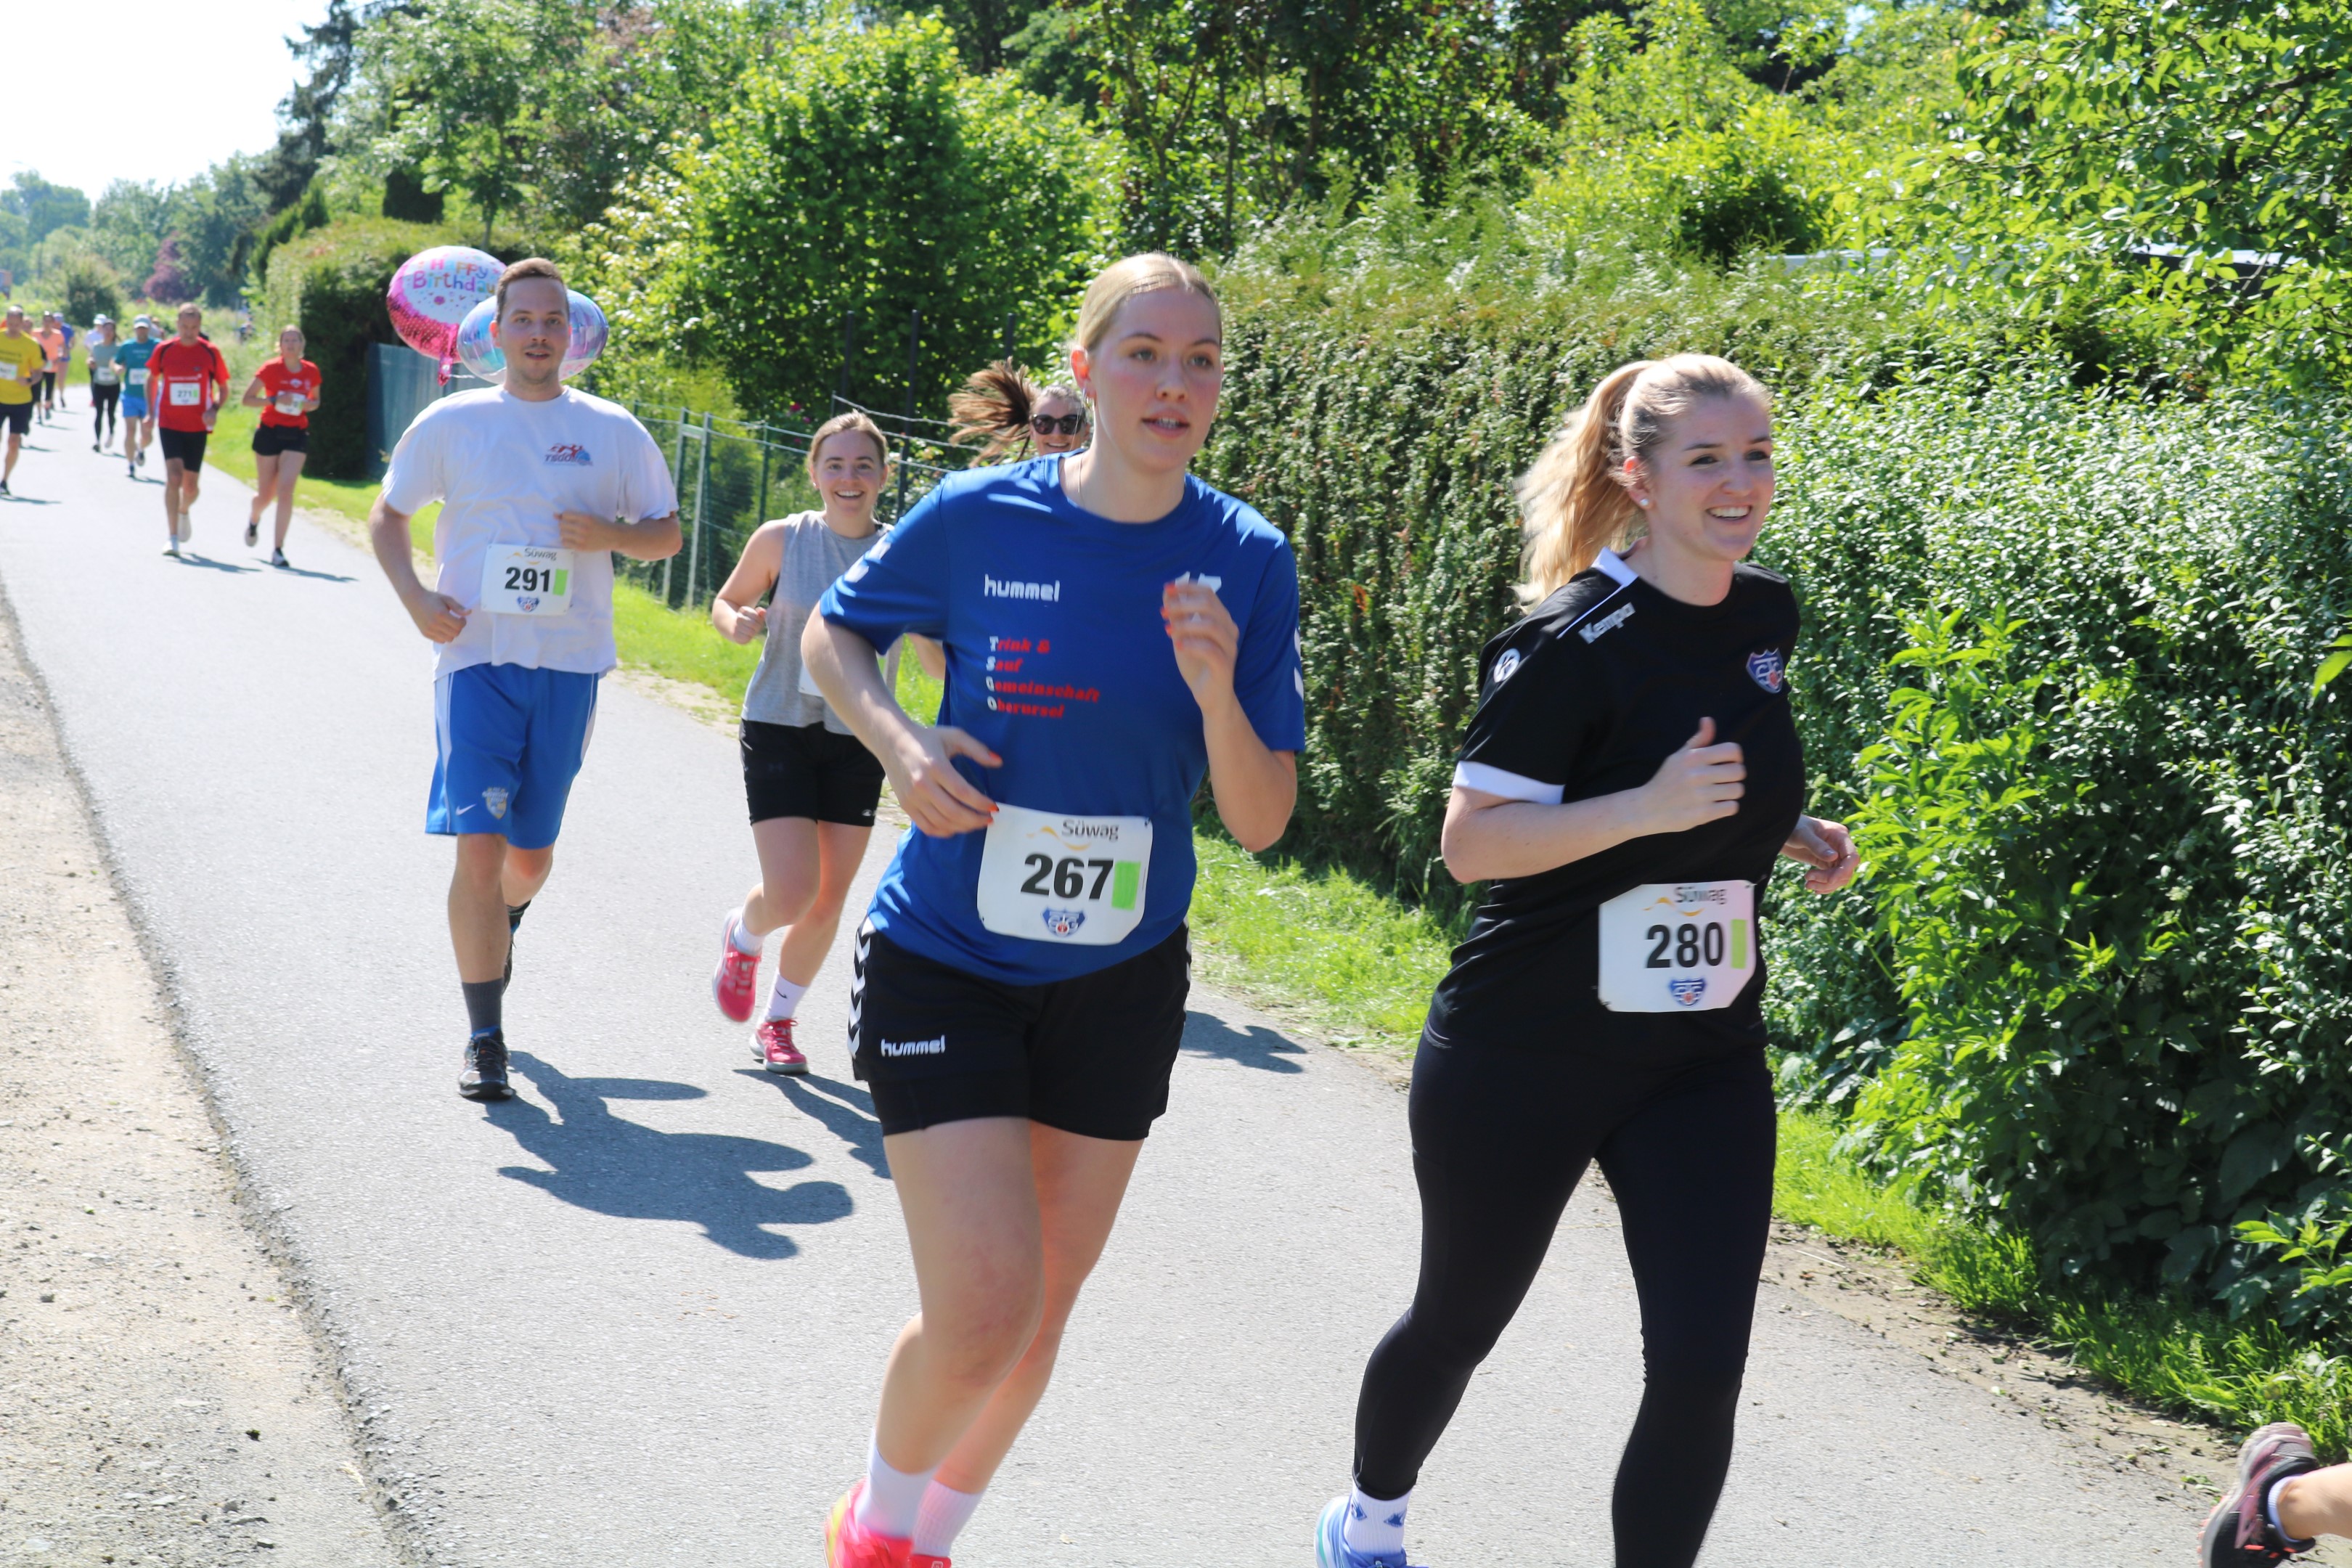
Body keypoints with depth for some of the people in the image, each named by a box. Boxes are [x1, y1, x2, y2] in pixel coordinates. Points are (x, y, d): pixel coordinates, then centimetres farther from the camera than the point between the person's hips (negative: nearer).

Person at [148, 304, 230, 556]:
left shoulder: (210, 353, -3)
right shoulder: (163, 350, -2)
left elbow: (223, 388, 5)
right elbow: (152, 379, 15)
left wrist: (215, 409, -13)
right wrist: (151, 411, 8)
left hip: (198, 426, 1)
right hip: (170, 424, -1)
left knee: (190, 485, 8)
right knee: (174, 476, -16)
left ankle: (183, 511, 44)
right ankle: (173, 538, -14)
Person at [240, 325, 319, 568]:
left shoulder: (311, 371, 2)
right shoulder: (270, 368, -7)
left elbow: (315, 400, 18)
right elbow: (247, 399, -6)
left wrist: (308, 405, -5)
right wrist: (274, 400, -20)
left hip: (297, 436, 1)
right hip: (269, 432, -1)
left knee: (286, 490, -13)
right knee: (266, 494, 8)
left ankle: (278, 549, -10)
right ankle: (253, 520, 45)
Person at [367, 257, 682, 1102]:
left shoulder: (612, 431, 5)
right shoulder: (452, 423, 3)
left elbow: (667, 535, 11)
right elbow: (386, 516, 13)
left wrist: (608, 535, -11)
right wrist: (415, 597, -5)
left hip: (568, 663, 2)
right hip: (477, 656, -2)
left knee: (531, 855, 10)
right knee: (479, 846, -12)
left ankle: (503, 921, 48)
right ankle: (484, 1041, -4)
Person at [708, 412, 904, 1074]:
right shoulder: (780, 540, -7)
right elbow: (726, 601, 8)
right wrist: (736, 623, -14)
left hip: (859, 741, 3)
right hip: (779, 728, -2)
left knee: (829, 901, 8)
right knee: (791, 894, -12)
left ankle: (776, 1022, 30)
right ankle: (741, 937, 25)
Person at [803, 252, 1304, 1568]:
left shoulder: (1247, 560, -7)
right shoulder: (983, 518, -11)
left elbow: (1262, 824, -7)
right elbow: (833, 633, 7)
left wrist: (1219, 693, -25)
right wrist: (901, 742, -12)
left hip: (1121, 979, 3)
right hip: (946, 964, -3)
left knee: (1039, 1319, 12)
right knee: (982, 1310, -12)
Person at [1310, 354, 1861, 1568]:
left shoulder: (1765, 616, 3)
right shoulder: (1573, 641, -18)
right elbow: (1470, 842, -21)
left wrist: (1786, 832, 2)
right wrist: (1648, 809, -32)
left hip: (1705, 1054, 5)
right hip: (1528, 1052, -5)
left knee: (1702, 1366, -8)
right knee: (1460, 1321, 17)